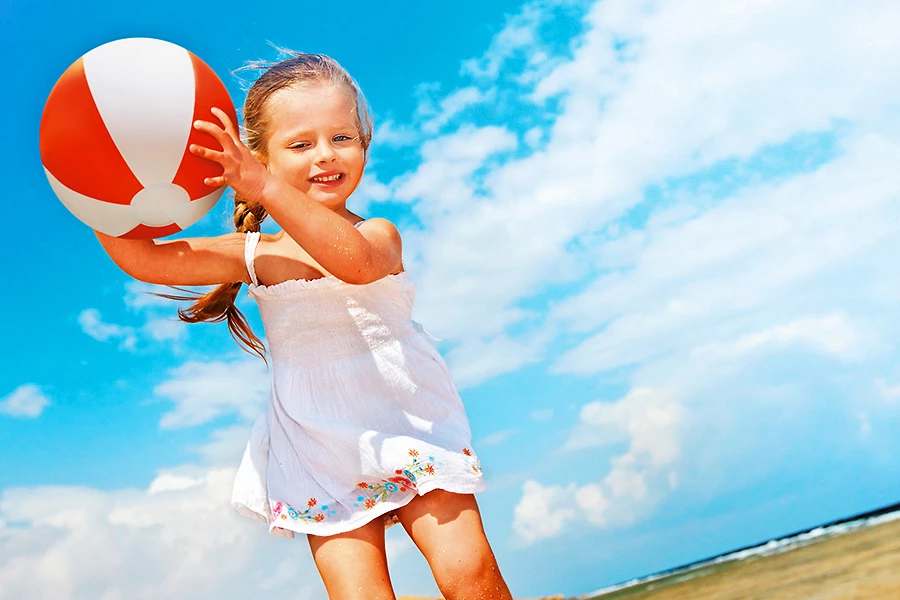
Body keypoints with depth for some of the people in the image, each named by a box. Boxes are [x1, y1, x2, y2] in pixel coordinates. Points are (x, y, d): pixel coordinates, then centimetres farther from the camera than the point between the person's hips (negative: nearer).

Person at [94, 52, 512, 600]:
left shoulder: (379, 234, -6)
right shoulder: (256, 254, 2)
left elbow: (355, 261, -32)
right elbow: (145, 260, 1)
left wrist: (268, 190, -43)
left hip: (405, 426, -1)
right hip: (322, 450, 2)